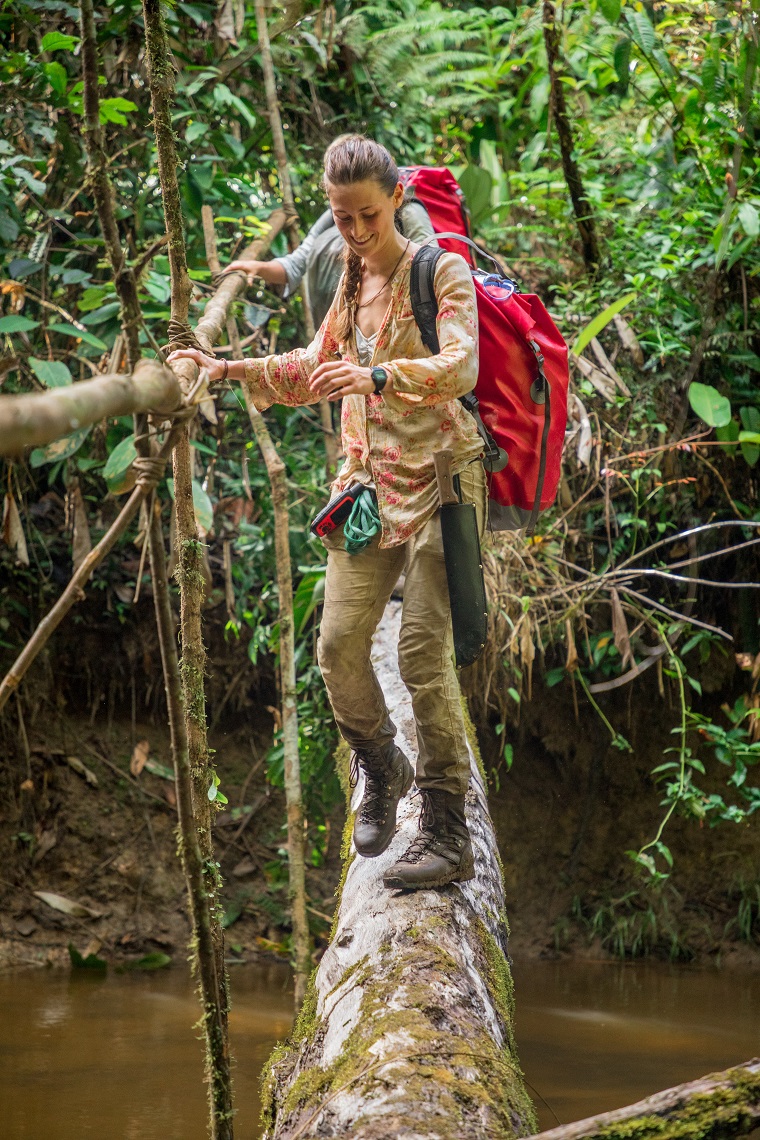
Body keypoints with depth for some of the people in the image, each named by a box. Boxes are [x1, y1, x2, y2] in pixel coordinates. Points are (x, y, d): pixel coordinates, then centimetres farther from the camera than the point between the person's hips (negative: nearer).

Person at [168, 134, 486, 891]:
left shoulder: (442, 272, -6)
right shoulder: (350, 283, 15)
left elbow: (460, 366, -22)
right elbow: (313, 374, 26)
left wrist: (377, 376, -39)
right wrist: (228, 370, 12)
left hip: (436, 478, -6)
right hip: (367, 480, 6)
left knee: (424, 653, -11)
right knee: (339, 644, -1)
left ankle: (448, 834, -6)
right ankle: (380, 770, 26)